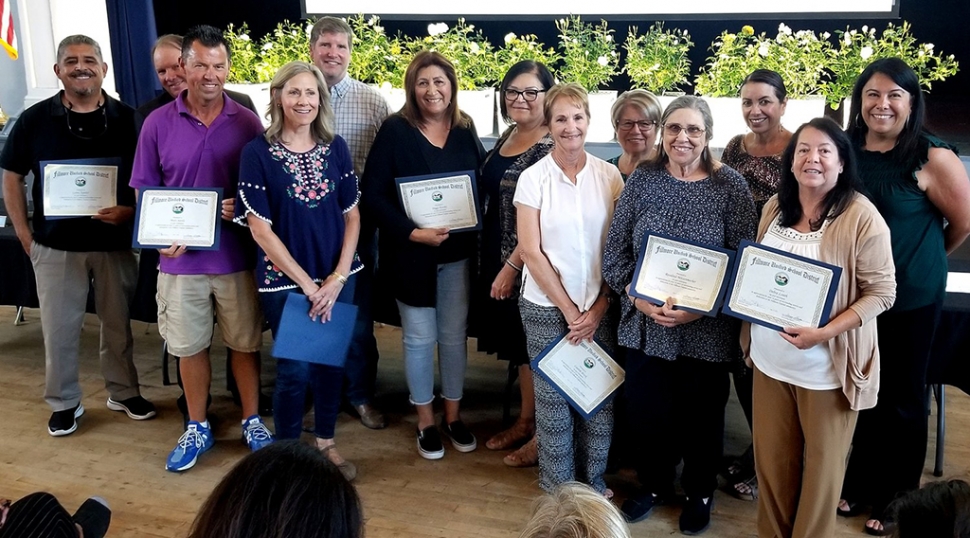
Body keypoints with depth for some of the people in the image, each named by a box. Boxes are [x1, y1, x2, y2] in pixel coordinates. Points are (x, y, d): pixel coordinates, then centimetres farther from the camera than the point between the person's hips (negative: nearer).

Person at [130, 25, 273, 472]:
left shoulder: (247, 123, -2)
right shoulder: (157, 123, -1)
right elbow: (144, 191, 3)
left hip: (236, 257, -1)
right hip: (181, 258, 1)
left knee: (245, 343, 11)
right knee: (189, 347, 13)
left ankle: (252, 422, 29)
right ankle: (197, 428, 30)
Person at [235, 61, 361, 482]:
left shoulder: (335, 148, 2)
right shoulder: (258, 153, -8)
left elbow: (352, 215, 4)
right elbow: (260, 227, -10)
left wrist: (337, 277, -7)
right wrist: (307, 283, -12)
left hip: (337, 276, 4)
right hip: (285, 279, -3)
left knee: (332, 360, 13)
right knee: (295, 368, 3)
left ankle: (326, 443, 32)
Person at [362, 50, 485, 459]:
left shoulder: (465, 131, 3)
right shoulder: (395, 130, -8)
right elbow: (372, 193, -11)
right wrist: (413, 232, -19)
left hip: (457, 252, 3)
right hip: (410, 252, -3)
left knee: (454, 334, 11)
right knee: (419, 338, 7)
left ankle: (453, 416, 28)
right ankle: (425, 421, 24)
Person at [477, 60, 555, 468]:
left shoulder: (550, 148, -17)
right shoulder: (507, 136, 9)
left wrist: (511, 267, -18)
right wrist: (491, 260, 15)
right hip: (498, 257, 8)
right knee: (518, 343, 18)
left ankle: (543, 436, 21)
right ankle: (525, 421, 33)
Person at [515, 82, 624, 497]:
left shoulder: (609, 175, 0)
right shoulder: (533, 178, -5)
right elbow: (531, 252, -7)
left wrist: (597, 309, -3)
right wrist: (569, 310, -8)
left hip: (599, 307, 2)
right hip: (548, 307, -2)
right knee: (554, 399, 6)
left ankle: (595, 482, 27)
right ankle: (559, 489, 24)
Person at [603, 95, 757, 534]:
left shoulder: (731, 186, -7)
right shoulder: (641, 179, 0)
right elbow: (615, 252, 0)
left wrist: (699, 308, -19)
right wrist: (638, 298, -14)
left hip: (707, 330, -2)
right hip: (645, 325, 2)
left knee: (701, 417, 13)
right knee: (645, 411, 12)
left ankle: (699, 493, 38)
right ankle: (653, 485, 39)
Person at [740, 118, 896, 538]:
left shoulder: (860, 215, -14)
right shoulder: (775, 207, 4)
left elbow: (881, 291, -14)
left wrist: (825, 332, -25)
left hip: (827, 366, -5)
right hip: (770, 358, 5)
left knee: (821, 465, 13)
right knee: (771, 459, 17)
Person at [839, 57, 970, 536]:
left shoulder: (931, 157, -15)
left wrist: (922, 259, 7)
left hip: (910, 296, -4)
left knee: (901, 398, 11)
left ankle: (897, 499, 29)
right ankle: (859, 483, 36)